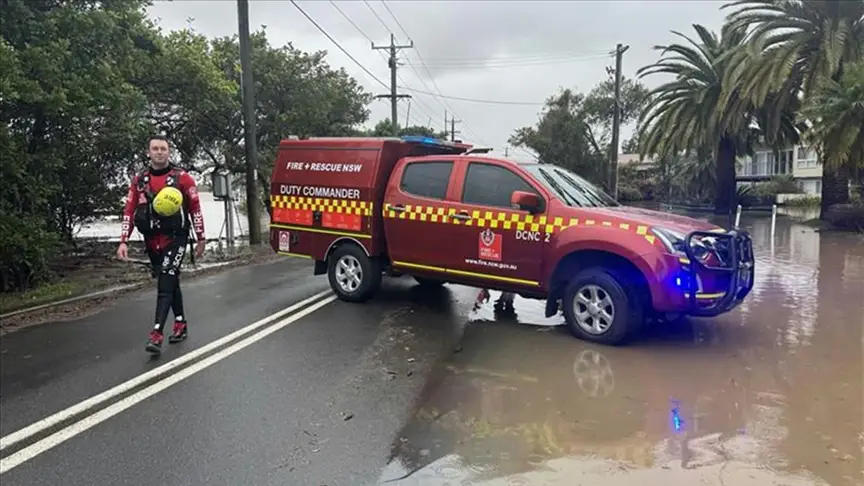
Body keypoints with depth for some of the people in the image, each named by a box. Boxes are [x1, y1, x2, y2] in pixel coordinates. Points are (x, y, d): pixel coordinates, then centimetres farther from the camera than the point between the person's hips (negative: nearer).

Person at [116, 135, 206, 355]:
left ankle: (157, 334, -16)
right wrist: (123, 242, -3)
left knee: (165, 285, -12)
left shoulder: (182, 178, -3)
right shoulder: (139, 180, 6)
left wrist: (200, 239, 1)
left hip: (175, 238, -4)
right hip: (152, 241, 4)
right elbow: (129, 212, 6)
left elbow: (195, 209, 0)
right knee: (171, 283, 14)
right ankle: (181, 324, 28)